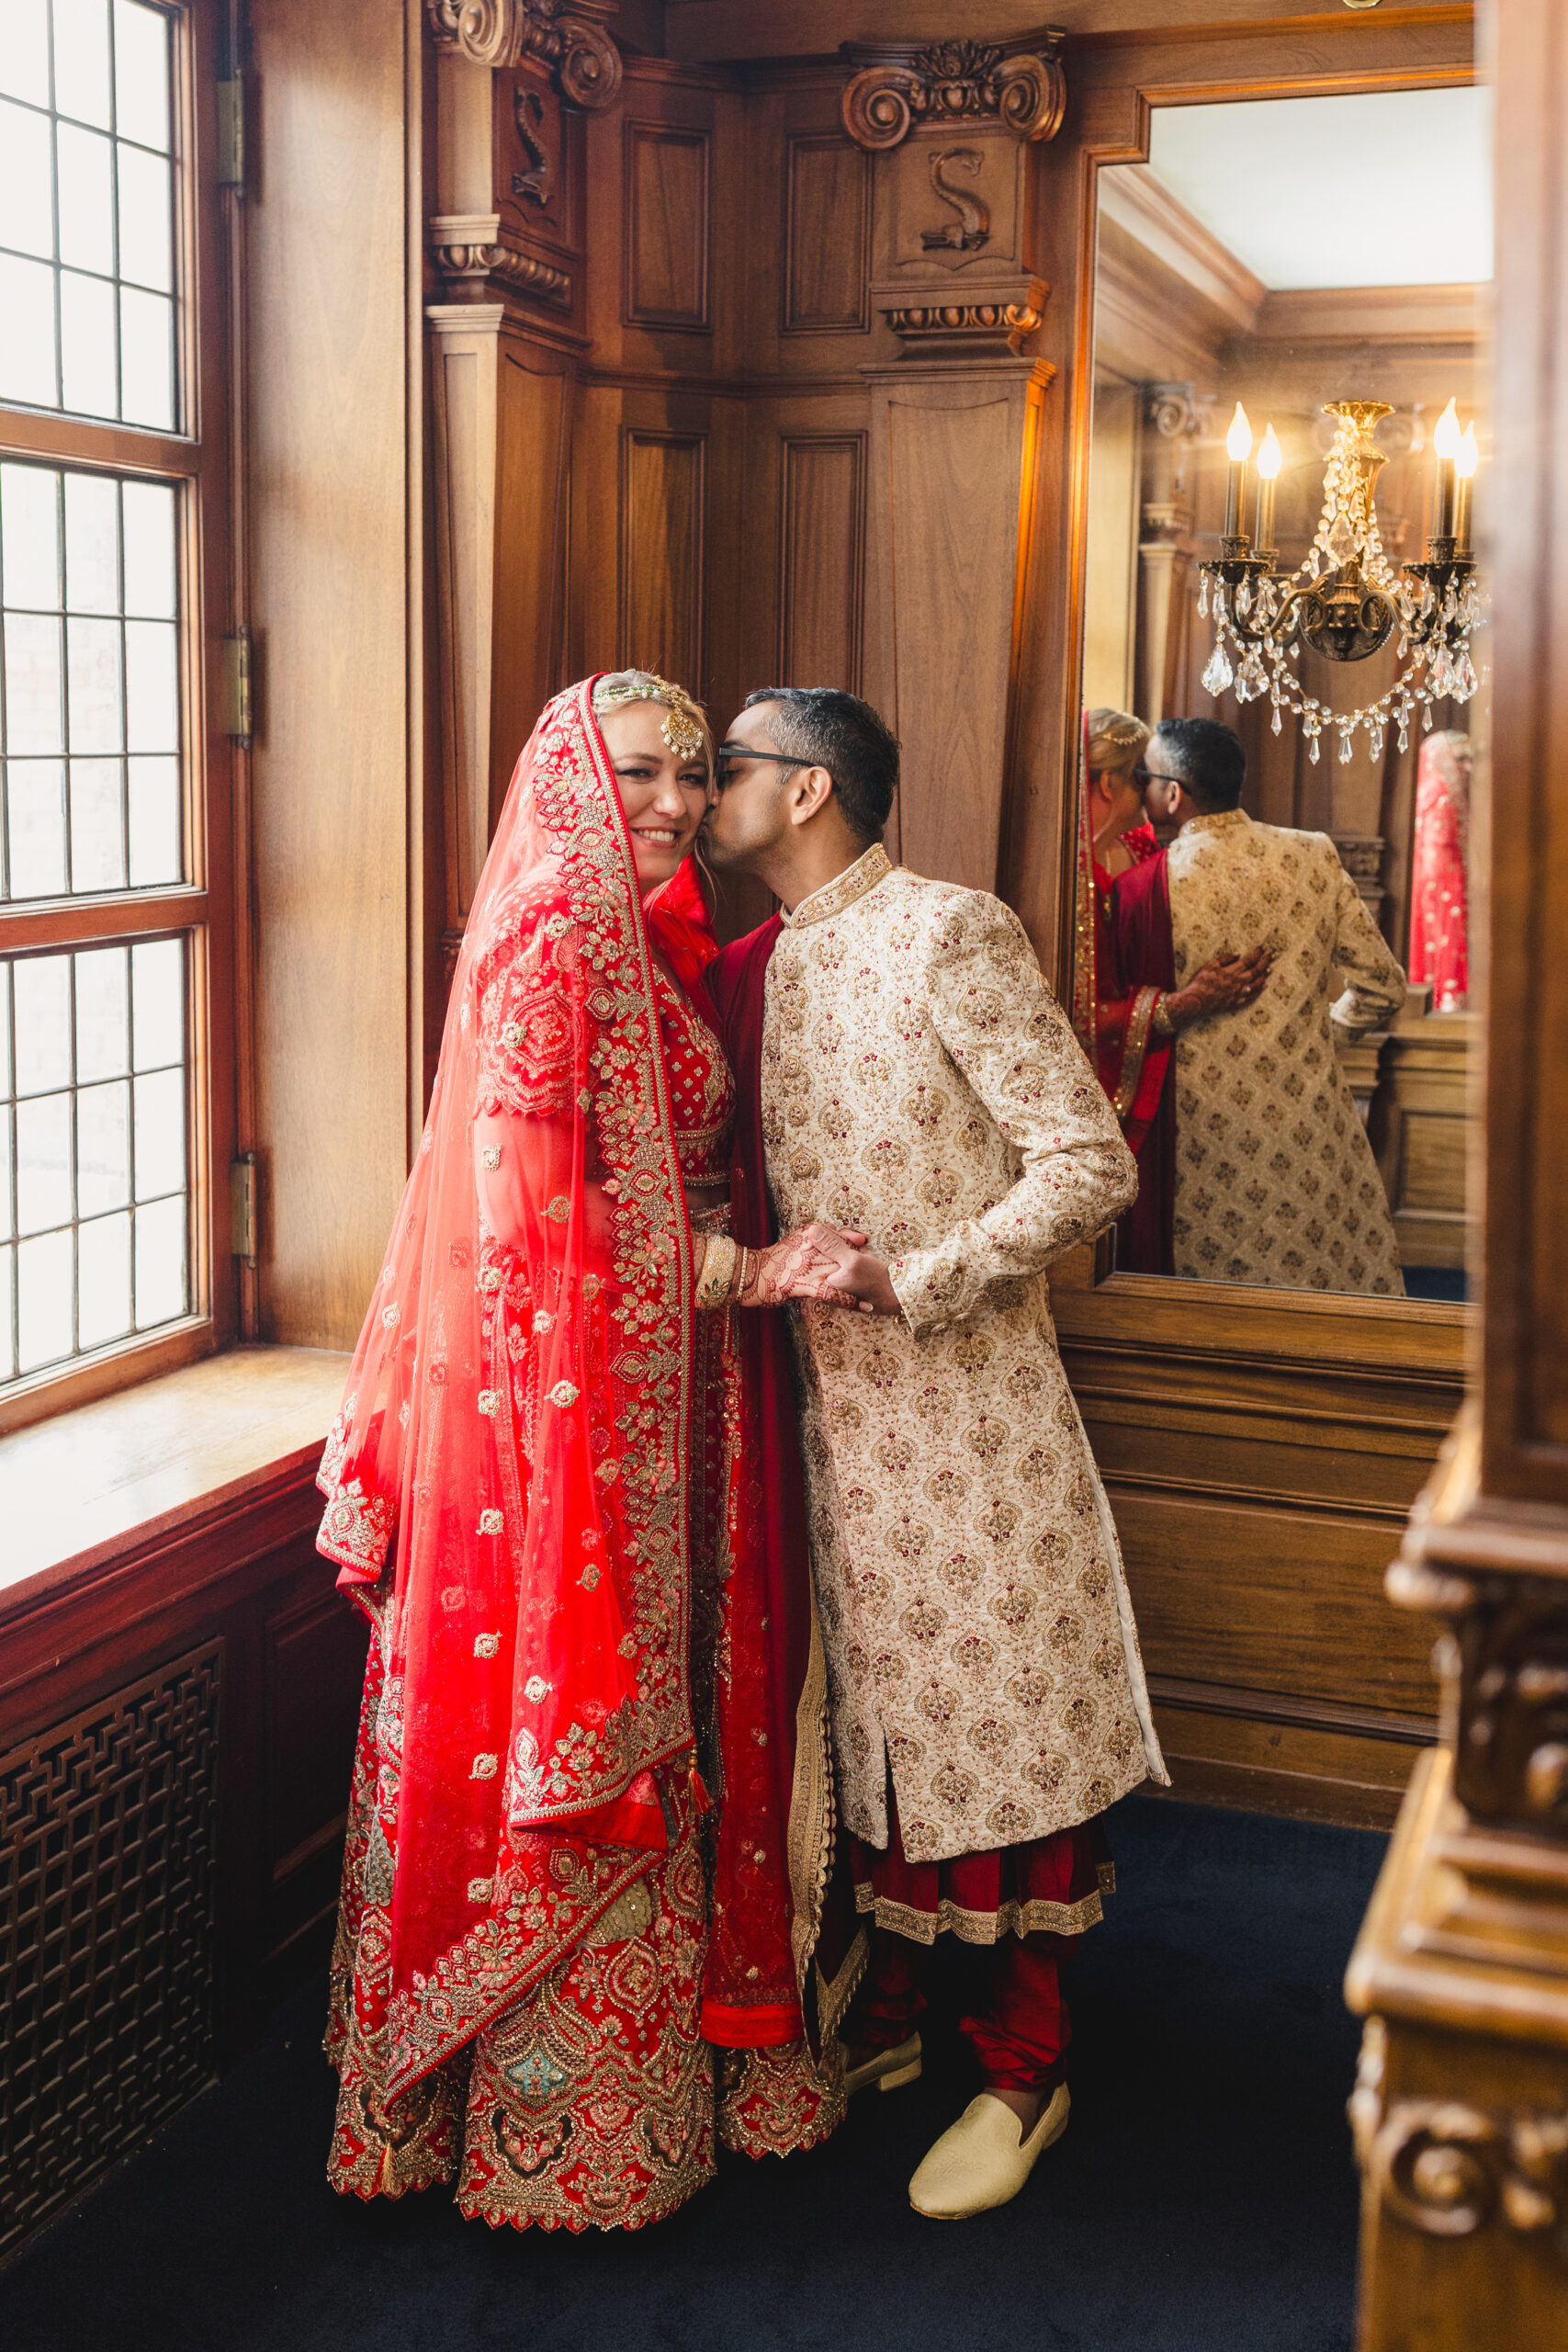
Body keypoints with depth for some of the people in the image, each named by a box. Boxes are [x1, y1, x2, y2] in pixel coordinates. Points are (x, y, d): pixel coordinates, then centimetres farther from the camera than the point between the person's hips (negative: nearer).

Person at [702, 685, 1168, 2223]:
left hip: (967, 1396, -7)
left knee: (998, 1711, 2)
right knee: (869, 1709, 16)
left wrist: (910, 1280, -20)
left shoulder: (950, 934, -12)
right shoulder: (748, 970, 10)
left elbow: (1091, 1166, -17)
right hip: (830, 1398, 7)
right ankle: (884, 2012, 33)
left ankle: (1025, 2064, 18)